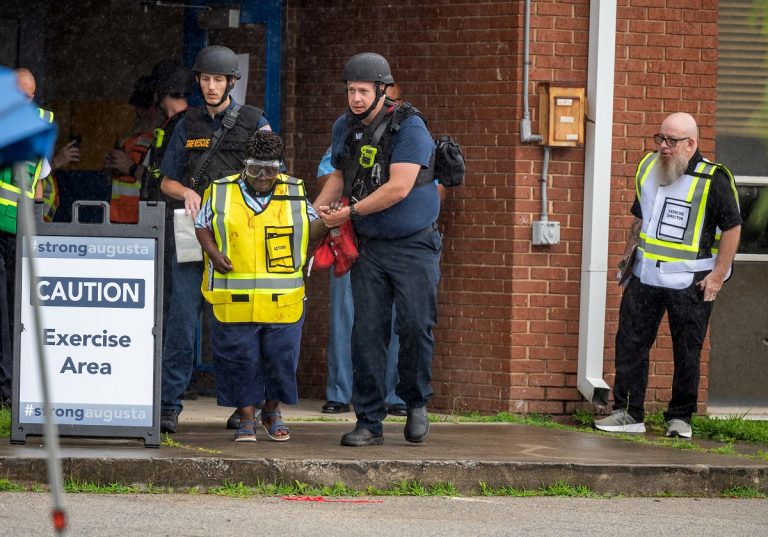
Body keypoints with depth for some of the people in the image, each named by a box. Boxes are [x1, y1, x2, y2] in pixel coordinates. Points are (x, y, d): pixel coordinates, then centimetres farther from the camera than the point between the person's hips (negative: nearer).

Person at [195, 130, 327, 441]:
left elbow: (309, 230, 13)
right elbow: (202, 226, 12)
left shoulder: (294, 193, 7)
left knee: (281, 358, 5)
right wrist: (213, 253, -5)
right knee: (240, 359, 2)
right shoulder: (220, 193, 4)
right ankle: (247, 418, 14)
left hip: (282, 299, 1)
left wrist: (326, 222, -8)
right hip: (234, 299, -1)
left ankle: (272, 413, 26)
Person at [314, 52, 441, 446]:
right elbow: (340, 176, 22)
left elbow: (398, 188, -21)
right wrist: (318, 207, 2)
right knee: (367, 332, -2)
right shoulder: (345, 127, 7)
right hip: (369, 247, 5)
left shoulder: (409, 127, -14)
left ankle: (416, 404, 14)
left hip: (414, 244, -5)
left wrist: (350, 213, -16)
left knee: (415, 327, -9)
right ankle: (369, 421, 1)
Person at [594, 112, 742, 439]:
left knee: (687, 352, 3)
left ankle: (680, 418, 14)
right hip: (645, 275, 5)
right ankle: (628, 414, 8)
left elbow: (732, 228, -7)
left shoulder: (712, 179, -10)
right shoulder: (648, 168, 7)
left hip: (690, 282, -5)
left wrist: (718, 275, -10)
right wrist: (627, 257, 15)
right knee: (630, 344, 2)